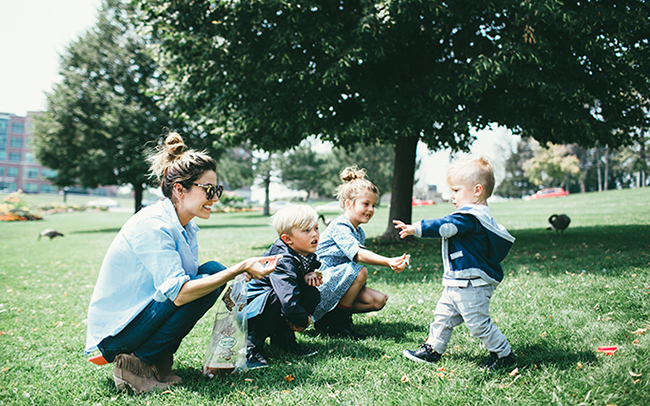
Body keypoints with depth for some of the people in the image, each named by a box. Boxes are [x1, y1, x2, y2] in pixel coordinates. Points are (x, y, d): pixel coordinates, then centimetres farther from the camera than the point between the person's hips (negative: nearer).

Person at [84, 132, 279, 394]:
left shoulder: (186, 227, 5)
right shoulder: (153, 225, -24)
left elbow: (189, 279, 6)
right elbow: (178, 293, -32)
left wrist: (240, 272, -9)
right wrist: (240, 269, -32)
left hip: (139, 317, 9)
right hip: (115, 336, -9)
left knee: (214, 272, -3)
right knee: (209, 279, -21)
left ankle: (159, 360, 3)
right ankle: (137, 364, -10)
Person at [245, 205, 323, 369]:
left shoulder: (307, 255, -3)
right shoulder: (283, 261, -31)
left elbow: (312, 267, 21)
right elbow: (289, 303, -40)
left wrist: (310, 275, -5)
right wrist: (304, 320, -19)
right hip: (245, 310, -9)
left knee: (312, 294, -8)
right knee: (279, 297, -37)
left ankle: (283, 337, 3)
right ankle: (251, 342, -19)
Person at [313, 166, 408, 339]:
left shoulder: (359, 232, 12)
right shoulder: (339, 226, -19)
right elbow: (358, 254, -35)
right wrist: (388, 262, -49)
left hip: (341, 284, 9)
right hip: (322, 281, -9)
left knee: (378, 300, -5)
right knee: (360, 271, -31)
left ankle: (328, 317, 3)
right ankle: (339, 321, -15)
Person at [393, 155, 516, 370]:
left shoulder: (470, 216, -22)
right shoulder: (480, 216, 11)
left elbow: (443, 227, -30)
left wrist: (415, 228, -29)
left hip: (471, 285, -11)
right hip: (457, 284, 11)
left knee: (478, 322, -1)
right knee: (443, 315, 17)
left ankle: (504, 354, 15)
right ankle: (432, 349, 27)